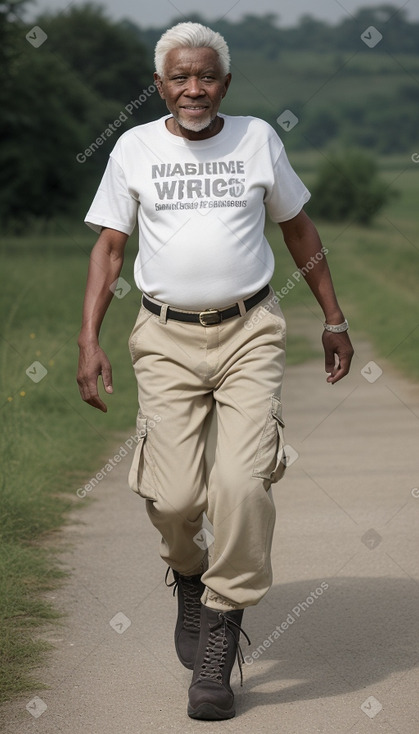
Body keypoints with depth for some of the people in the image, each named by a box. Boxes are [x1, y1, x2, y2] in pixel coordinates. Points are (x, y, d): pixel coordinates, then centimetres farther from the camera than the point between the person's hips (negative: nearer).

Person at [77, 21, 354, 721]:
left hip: (249, 333, 0)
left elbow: (298, 227, 18)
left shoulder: (257, 139, 7)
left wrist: (333, 318, 19)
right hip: (167, 338, 0)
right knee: (172, 497, -9)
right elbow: (108, 247, 8)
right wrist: (88, 341, -1)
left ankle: (218, 645, -4)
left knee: (243, 484, -16)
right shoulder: (134, 147, 6)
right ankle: (188, 575, 27)